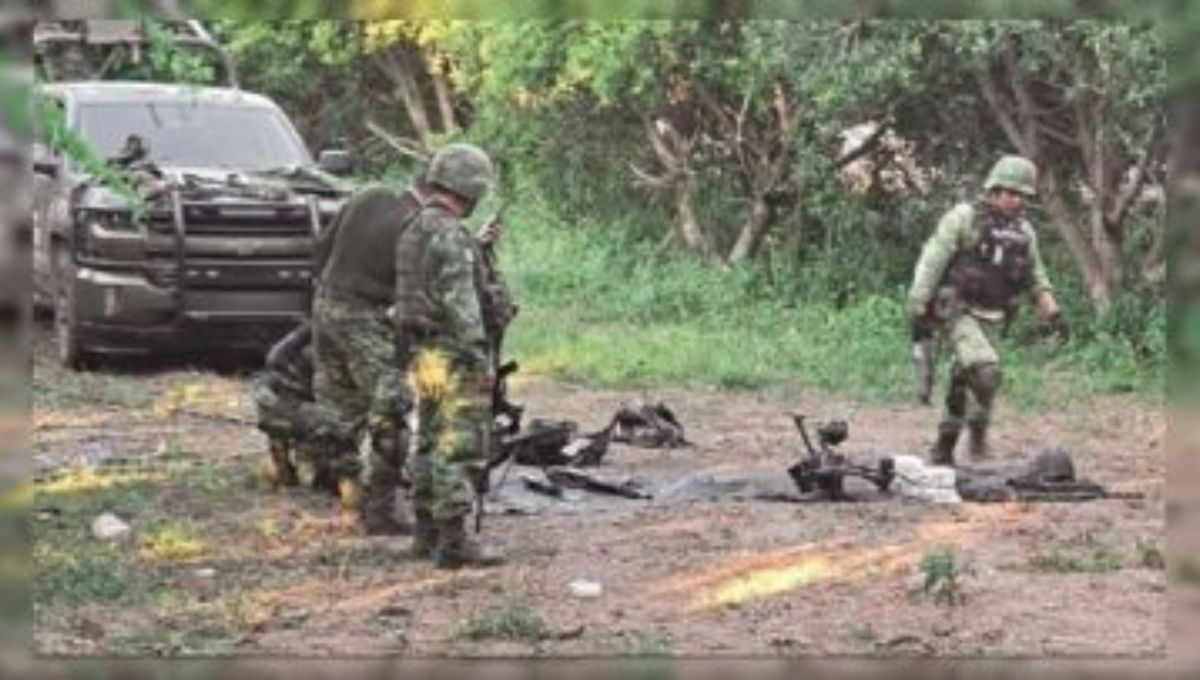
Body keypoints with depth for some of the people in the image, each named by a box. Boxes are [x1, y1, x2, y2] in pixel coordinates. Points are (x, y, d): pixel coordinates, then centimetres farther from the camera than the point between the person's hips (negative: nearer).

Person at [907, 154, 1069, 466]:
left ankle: (943, 450, 18)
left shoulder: (1024, 232, 11)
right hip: (956, 311, -6)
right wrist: (918, 310, -13)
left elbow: (1036, 279, 18)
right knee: (985, 369, -25)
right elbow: (931, 264, -10)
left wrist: (1053, 314, 3)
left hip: (990, 319, 6)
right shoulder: (963, 218, -8)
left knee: (964, 384, 8)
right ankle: (978, 431, -11)